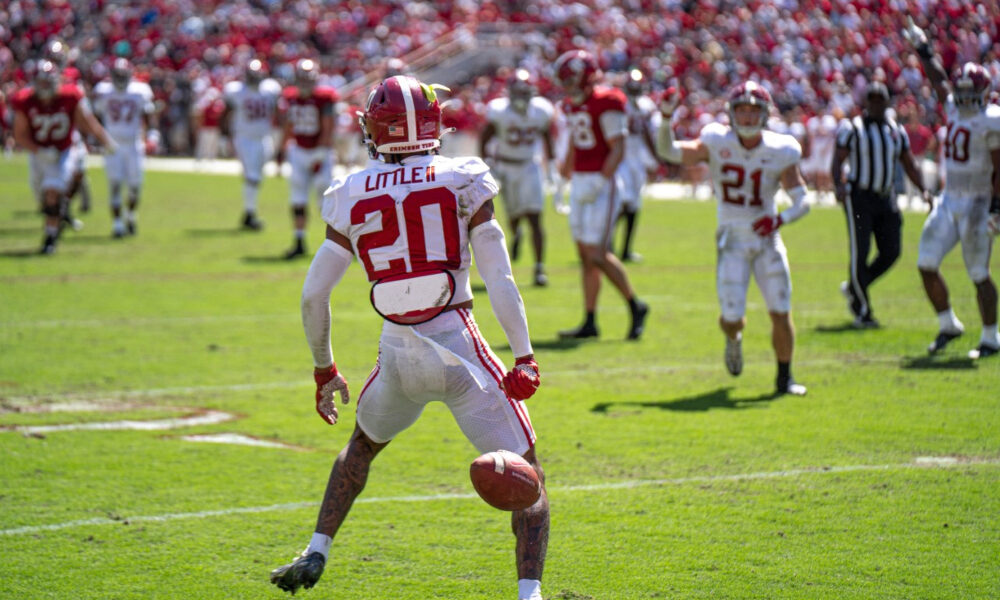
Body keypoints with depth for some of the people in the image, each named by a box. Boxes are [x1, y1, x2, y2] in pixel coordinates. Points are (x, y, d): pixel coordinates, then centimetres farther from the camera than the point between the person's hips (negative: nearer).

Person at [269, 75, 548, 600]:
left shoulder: (353, 197, 3)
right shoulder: (462, 183, -3)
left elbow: (313, 294, 7)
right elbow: (499, 279, -9)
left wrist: (324, 368, 19)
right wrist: (525, 358, -8)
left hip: (398, 354, 3)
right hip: (459, 350, -3)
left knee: (363, 444, 32)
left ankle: (315, 555, 31)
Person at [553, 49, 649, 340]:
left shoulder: (605, 104, -13)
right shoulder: (572, 106, 12)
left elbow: (618, 149, -16)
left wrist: (600, 183, -21)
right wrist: (567, 173, 25)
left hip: (602, 183, -8)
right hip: (580, 183, 8)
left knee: (597, 255, -11)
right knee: (585, 256, 7)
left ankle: (635, 306, 7)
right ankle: (589, 322, 10)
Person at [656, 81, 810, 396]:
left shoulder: (781, 151, -8)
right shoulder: (717, 142, -9)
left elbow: (802, 202, -5)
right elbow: (669, 151, -15)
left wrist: (780, 218, -25)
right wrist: (666, 117, -30)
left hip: (767, 239, 1)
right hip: (732, 239, -1)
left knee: (781, 313, -3)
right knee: (732, 317, -5)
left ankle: (784, 377, 16)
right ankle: (734, 339, 33)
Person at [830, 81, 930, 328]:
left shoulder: (897, 131, 11)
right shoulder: (852, 129, -4)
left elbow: (909, 165, 17)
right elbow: (837, 161, -7)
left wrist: (923, 190, 4)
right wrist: (838, 185, -25)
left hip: (886, 198, 5)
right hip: (859, 197, -5)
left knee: (890, 252, 1)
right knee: (860, 254, -8)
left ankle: (853, 288, 24)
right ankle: (862, 311, 1)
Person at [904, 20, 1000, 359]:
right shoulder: (954, 109, 9)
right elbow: (938, 81, 28)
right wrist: (923, 49, 34)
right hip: (950, 200, 7)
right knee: (927, 264, 3)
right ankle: (948, 325, 19)